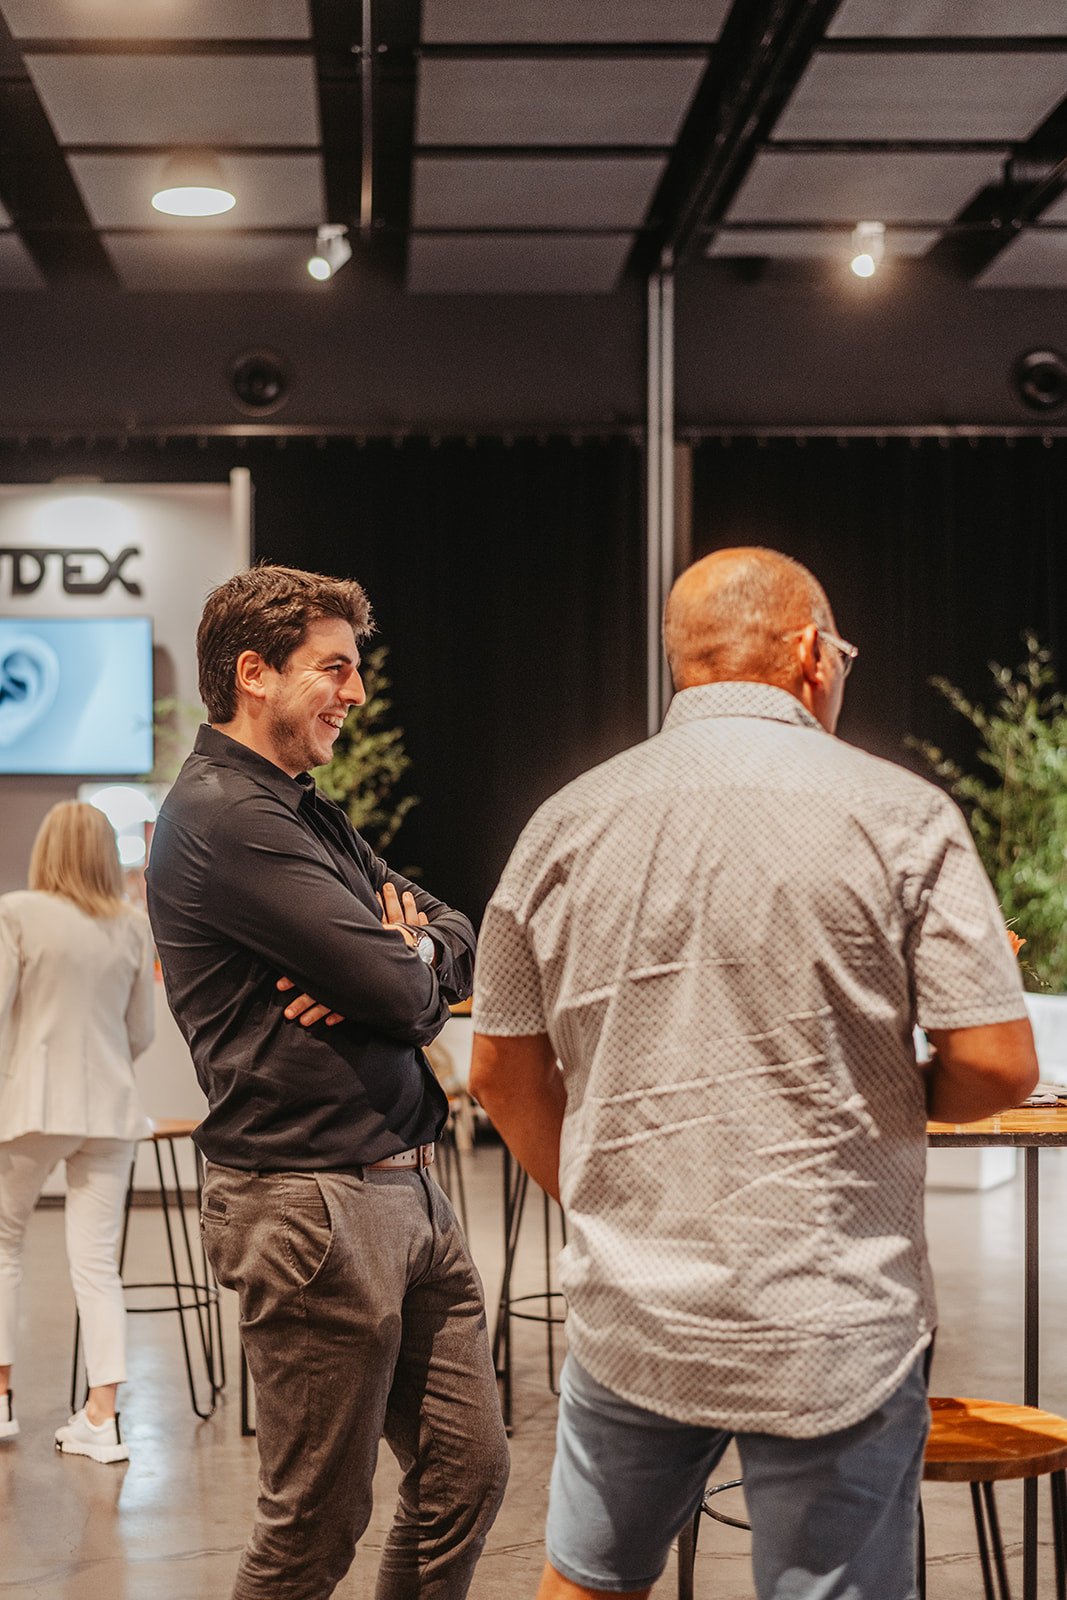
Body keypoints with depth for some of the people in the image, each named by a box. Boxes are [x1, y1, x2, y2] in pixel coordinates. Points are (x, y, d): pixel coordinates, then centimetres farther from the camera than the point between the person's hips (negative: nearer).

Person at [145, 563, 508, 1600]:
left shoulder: (307, 811, 18)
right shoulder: (222, 816, -15)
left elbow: (457, 945, 14)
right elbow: (406, 991, -19)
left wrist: (390, 962, -9)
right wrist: (406, 959, 5)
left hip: (403, 1186, 9)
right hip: (312, 1202, -9)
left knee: (466, 1479, 12)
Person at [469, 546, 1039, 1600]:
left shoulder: (565, 827, 2)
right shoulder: (900, 815, -8)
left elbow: (503, 1072, 7)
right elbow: (996, 1065, -12)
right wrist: (888, 1102, 8)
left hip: (626, 1315, 4)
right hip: (831, 1332, -3)